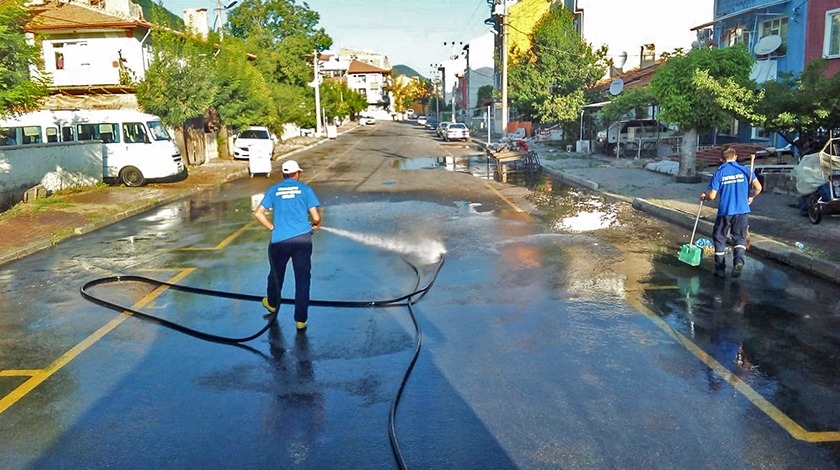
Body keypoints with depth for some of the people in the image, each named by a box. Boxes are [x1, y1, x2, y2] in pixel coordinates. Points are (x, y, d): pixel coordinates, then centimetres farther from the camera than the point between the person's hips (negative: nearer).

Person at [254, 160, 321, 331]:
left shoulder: (274, 190, 11)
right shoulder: (305, 189, 6)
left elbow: (258, 213, 3)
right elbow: (316, 217, -2)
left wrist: (272, 227, 15)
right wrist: (315, 224, 20)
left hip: (279, 240, 2)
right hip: (302, 239, -2)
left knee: (276, 274, 23)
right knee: (303, 278, 5)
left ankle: (272, 303, 48)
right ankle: (301, 320, 6)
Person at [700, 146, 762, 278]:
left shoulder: (719, 173, -2)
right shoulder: (745, 170, 2)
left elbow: (712, 196, -6)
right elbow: (758, 187, -5)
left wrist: (704, 196, 16)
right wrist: (750, 197, 15)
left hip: (725, 212, -1)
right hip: (743, 211, 1)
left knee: (719, 239, 14)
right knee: (740, 238, 13)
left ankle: (720, 269, 15)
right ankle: (739, 259, -16)